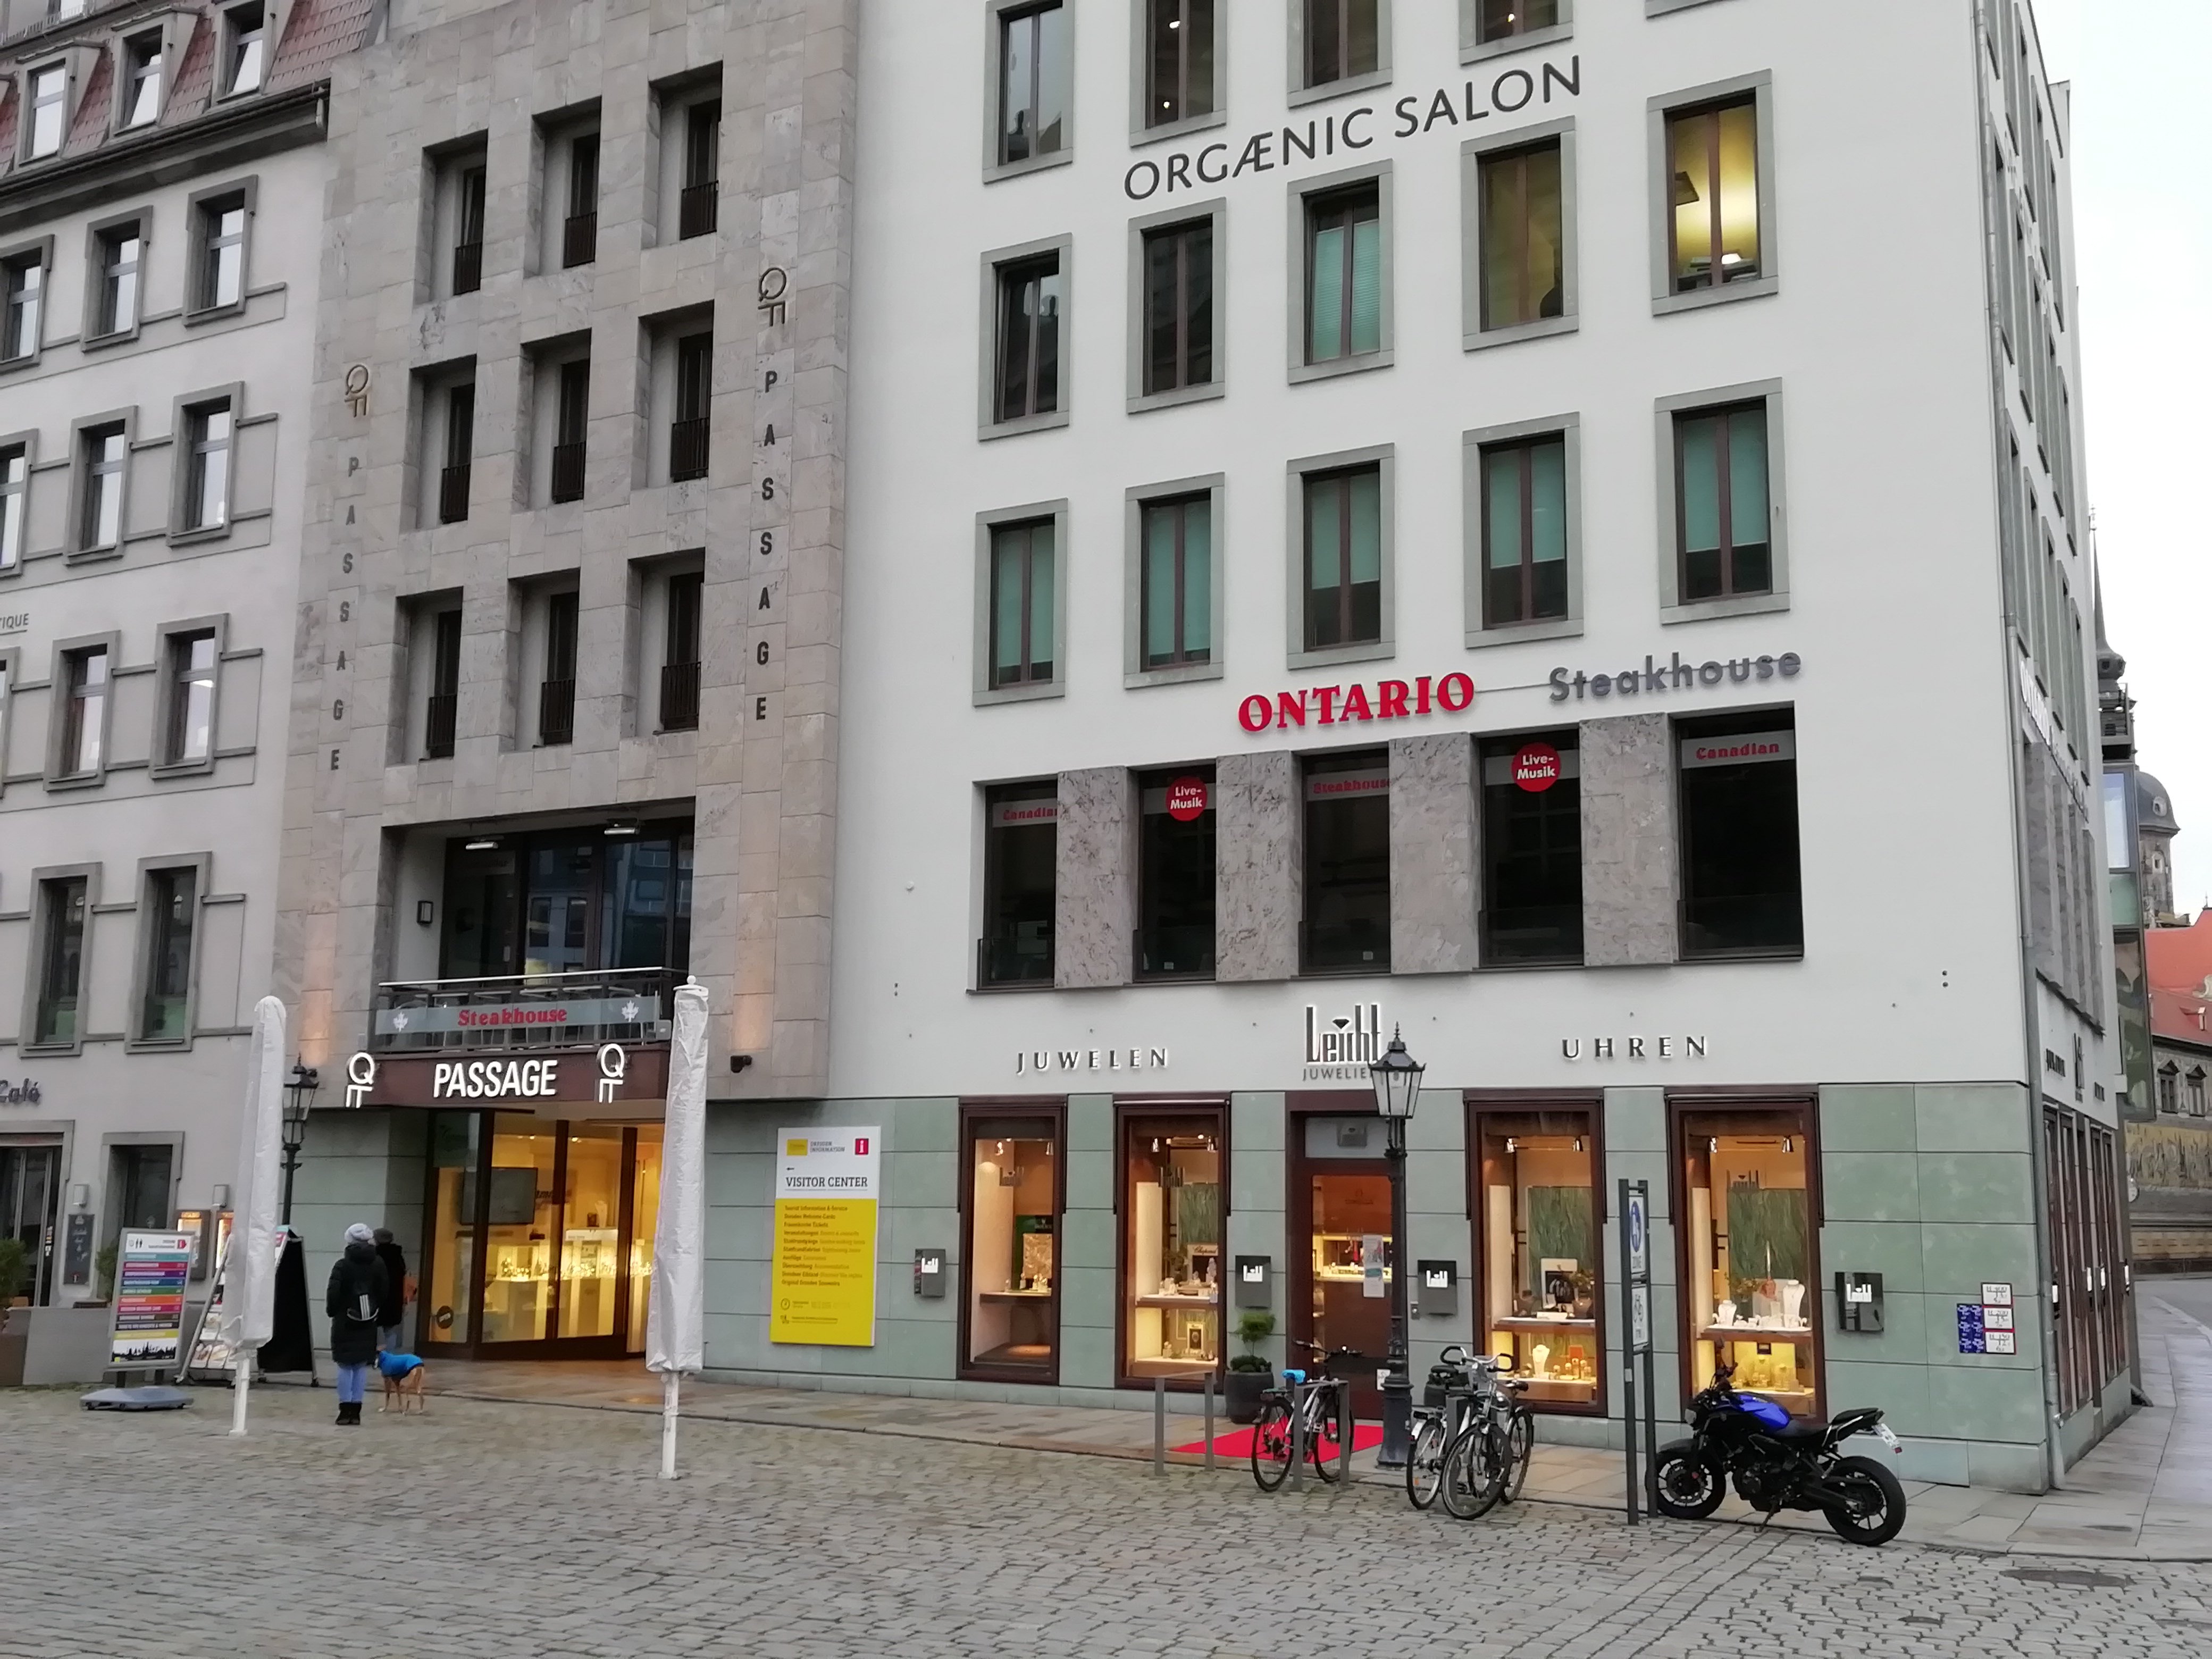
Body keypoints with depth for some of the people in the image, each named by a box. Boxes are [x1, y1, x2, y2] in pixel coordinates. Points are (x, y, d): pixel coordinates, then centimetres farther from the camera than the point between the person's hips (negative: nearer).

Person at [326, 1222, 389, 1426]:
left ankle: (345, 1411, 0)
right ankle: (355, 1412, 6)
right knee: (361, 1367, 7)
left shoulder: (342, 1266, -11)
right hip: (368, 1324, 3)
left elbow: (334, 1294, -12)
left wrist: (332, 1311, 4)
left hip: (345, 1324, -3)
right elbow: (383, 1293, 3)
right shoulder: (378, 1266, 0)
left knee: (345, 1366, 3)